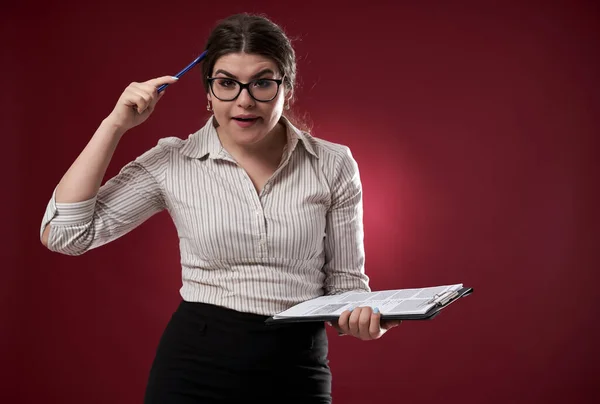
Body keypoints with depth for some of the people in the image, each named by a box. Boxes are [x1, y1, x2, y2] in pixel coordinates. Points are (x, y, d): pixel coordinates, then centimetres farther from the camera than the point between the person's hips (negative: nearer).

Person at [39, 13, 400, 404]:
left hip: (298, 371, 1)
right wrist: (116, 123, -10)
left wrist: (361, 315, -20)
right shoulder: (172, 163, -4)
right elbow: (64, 234, -8)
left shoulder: (333, 165, -3)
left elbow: (344, 279, 4)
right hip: (195, 369, 0)